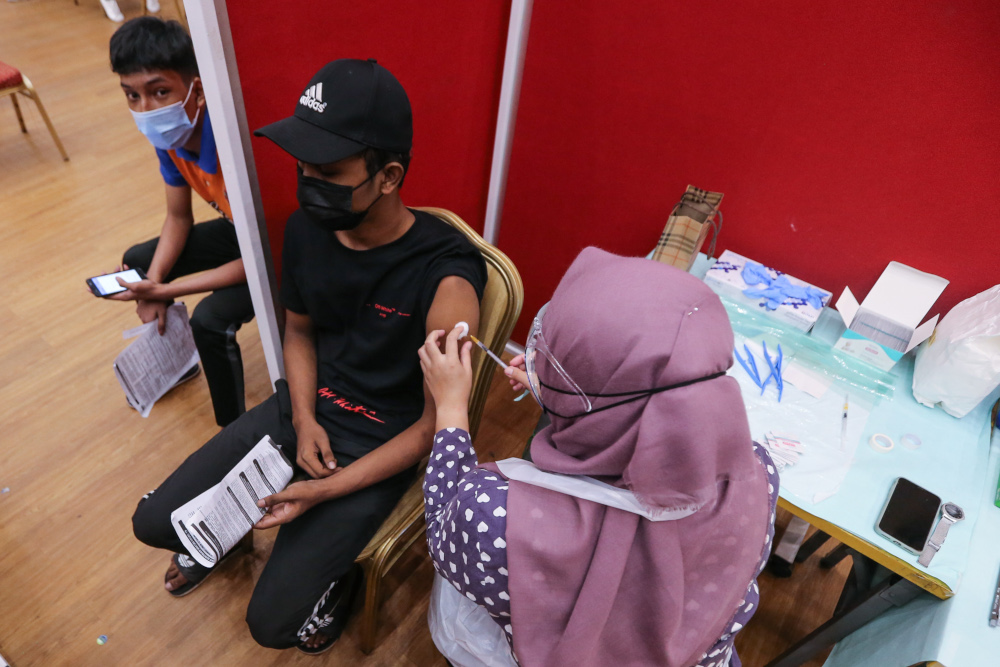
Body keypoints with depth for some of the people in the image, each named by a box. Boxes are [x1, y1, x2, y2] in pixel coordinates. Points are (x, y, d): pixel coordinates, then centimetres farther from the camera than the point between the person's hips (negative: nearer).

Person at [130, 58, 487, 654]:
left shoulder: (445, 276, -28)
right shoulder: (306, 228, -9)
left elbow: (436, 424, -18)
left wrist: (326, 491, -18)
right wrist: (303, 418, -6)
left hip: (379, 446, -5)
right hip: (304, 408, 6)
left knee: (272, 621, -9)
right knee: (154, 523, 7)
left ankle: (335, 580, 25)